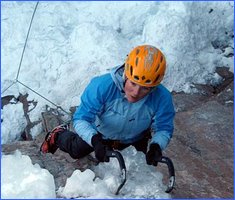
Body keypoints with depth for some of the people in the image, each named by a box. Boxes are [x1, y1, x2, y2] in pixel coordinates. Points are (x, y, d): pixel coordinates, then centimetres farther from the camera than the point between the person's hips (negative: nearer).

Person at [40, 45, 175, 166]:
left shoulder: (162, 99, -38)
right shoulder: (102, 86, -42)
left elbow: (164, 129, -25)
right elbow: (81, 119, -37)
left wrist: (156, 146, -47)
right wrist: (95, 140, -56)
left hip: (134, 139, 1)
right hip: (99, 134, -1)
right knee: (76, 151, 20)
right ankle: (58, 135, 51)